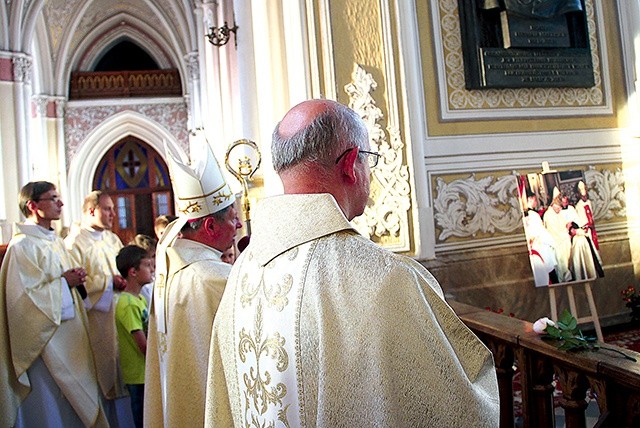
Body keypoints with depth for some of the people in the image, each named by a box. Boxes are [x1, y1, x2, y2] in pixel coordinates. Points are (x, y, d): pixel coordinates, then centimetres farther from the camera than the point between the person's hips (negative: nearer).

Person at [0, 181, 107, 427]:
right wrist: (64, 282, -15)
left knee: (76, 405, 15)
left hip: (69, 337, 8)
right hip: (44, 340, -8)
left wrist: (75, 279, 0)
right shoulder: (22, 245, -14)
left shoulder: (55, 241, 11)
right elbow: (24, 295, -21)